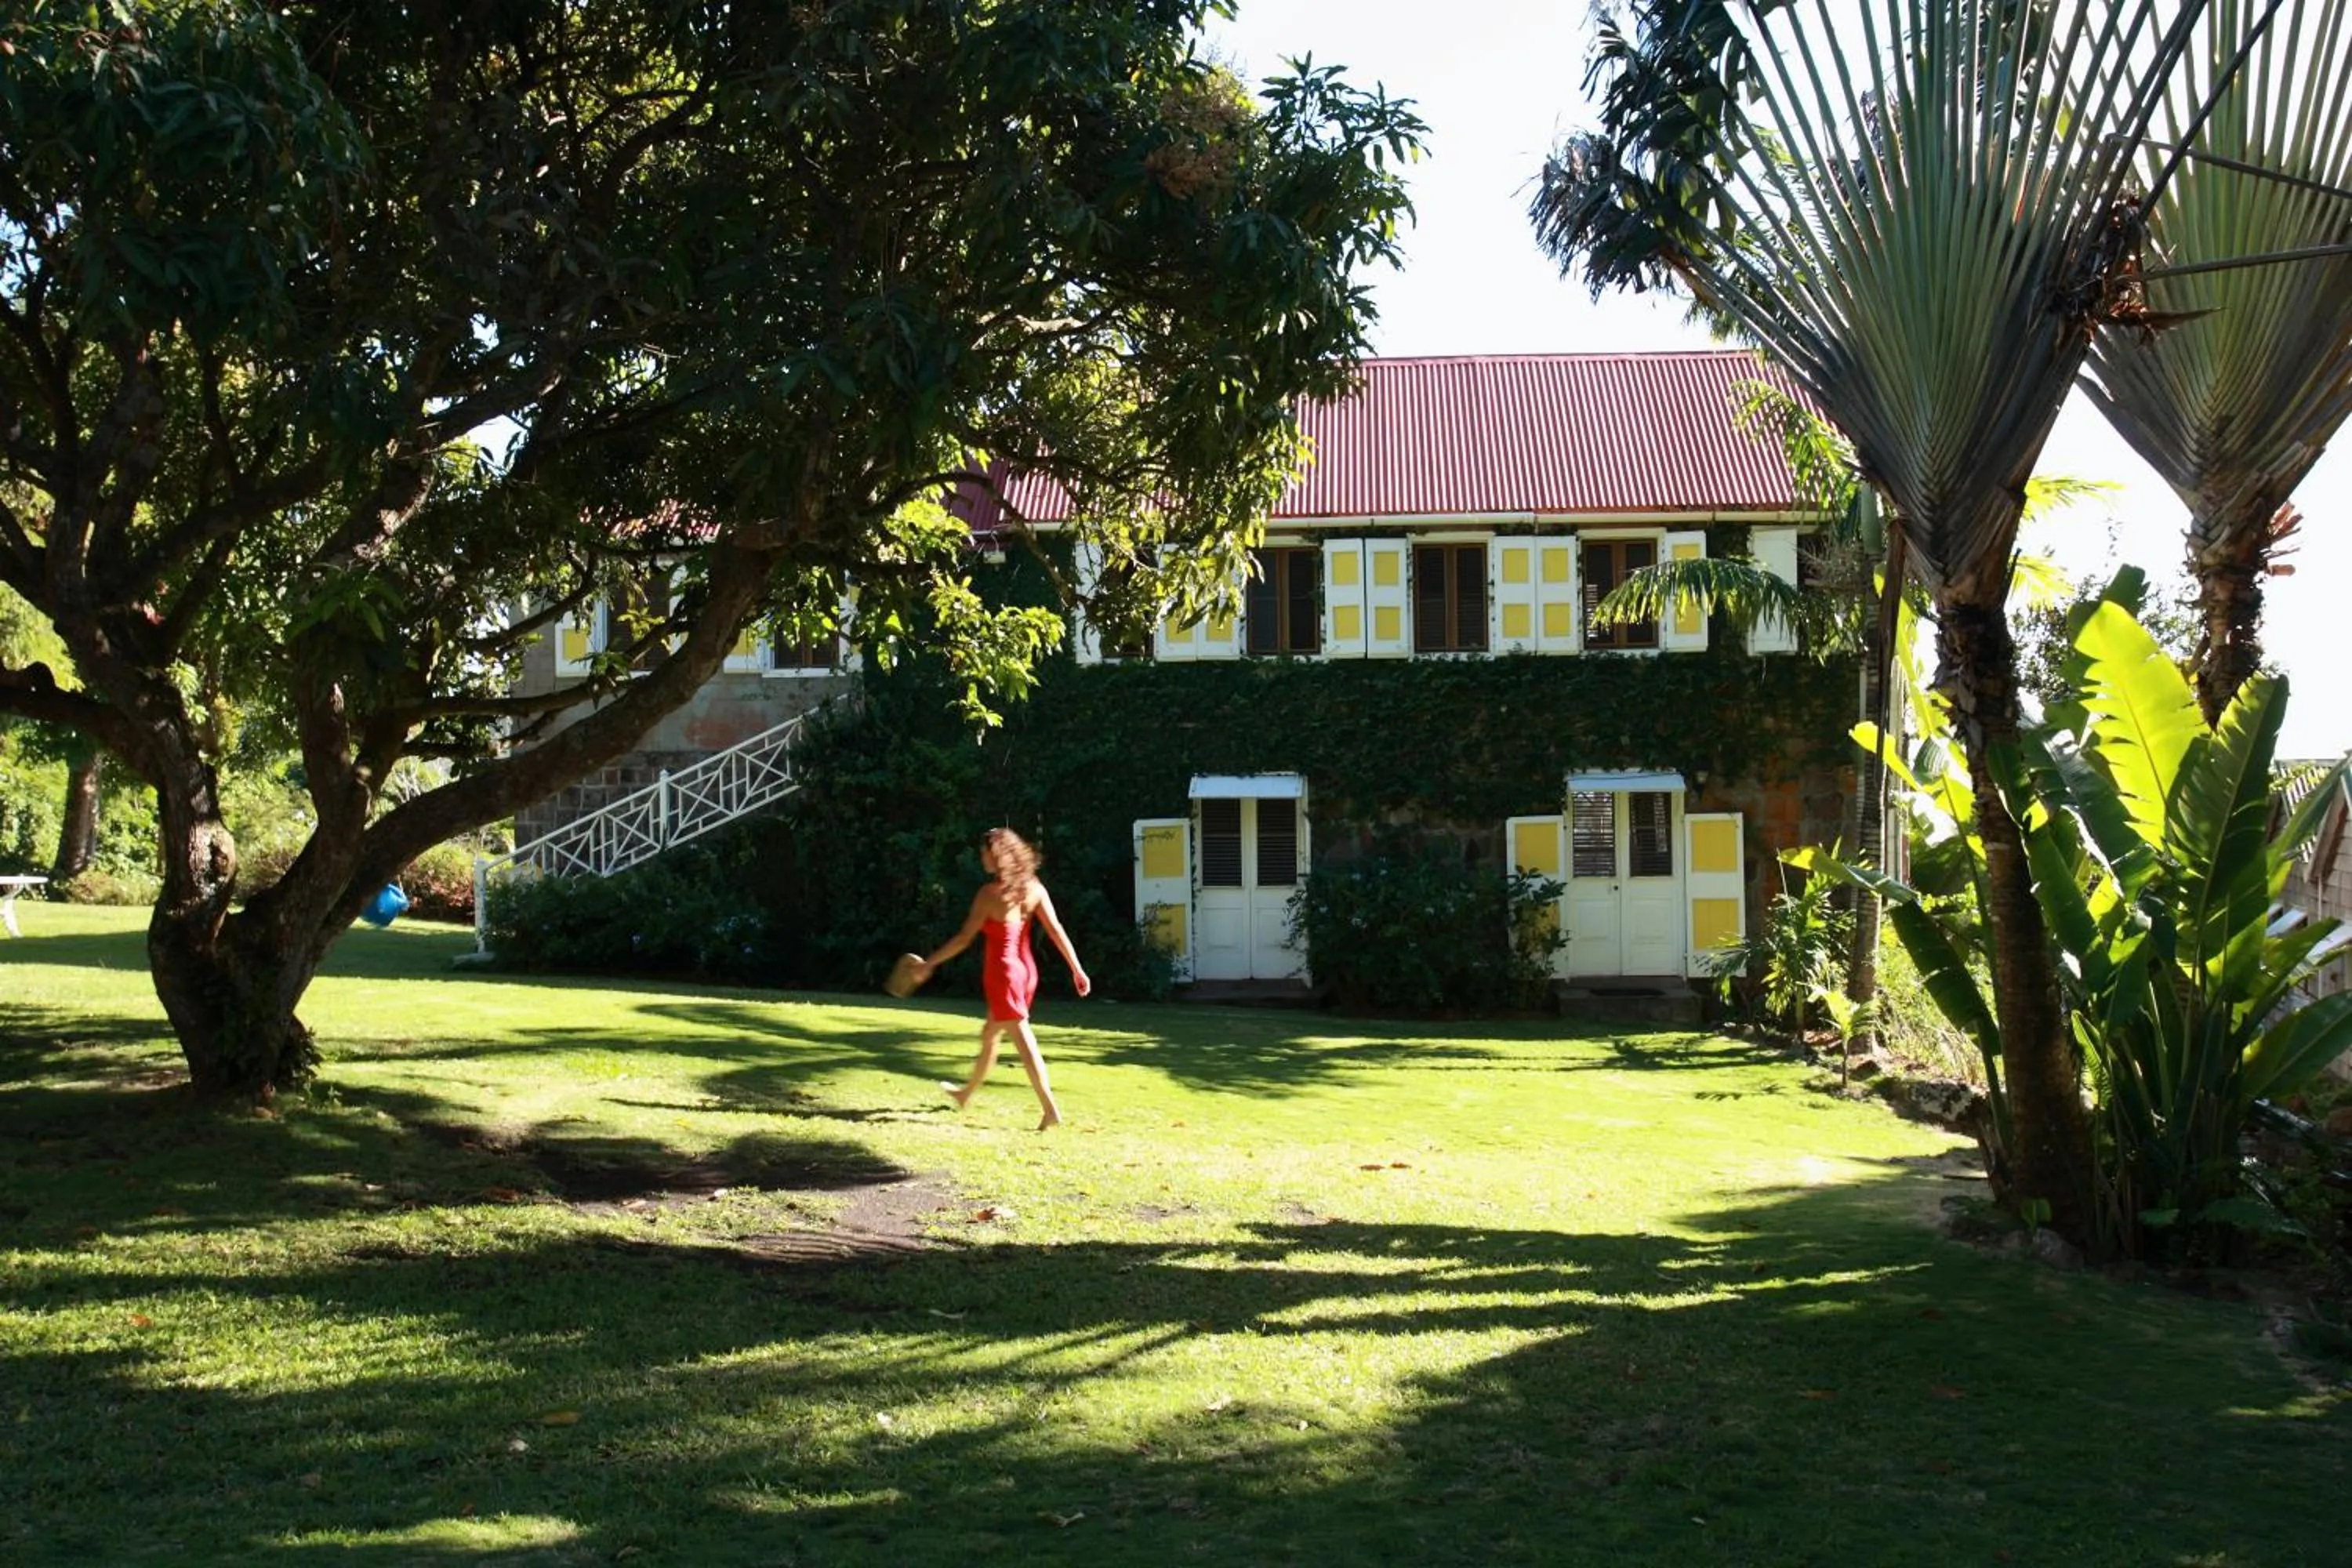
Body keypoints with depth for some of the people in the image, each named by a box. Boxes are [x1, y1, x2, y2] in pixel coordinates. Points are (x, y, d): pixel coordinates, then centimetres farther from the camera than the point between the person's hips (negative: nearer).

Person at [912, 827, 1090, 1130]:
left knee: (1024, 1040, -7)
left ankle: (1051, 1110, -13)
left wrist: (930, 963, -4)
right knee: (990, 1035, 23)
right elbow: (1057, 931, -2)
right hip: (1026, 969, 7)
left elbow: (964, 939, -12)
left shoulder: (989, 894, -14)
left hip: (1002, 971, -7)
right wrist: (1077, 969, 0)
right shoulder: (1033, 888, 1)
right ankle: (967, 1094, 40)